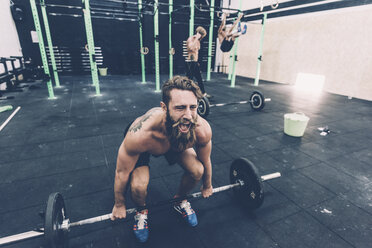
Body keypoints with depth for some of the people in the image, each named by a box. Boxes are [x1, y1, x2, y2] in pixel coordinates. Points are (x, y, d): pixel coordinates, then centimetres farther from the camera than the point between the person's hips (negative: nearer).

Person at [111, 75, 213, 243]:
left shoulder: (202, 130, -35)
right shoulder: (140, 134, -44)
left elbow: (206, 161, -11)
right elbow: (122, 172, -23)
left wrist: (207, 186, 6)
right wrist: (119, 205, -6)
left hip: (177, 143, 3)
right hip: (144, 146, -2)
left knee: (197, 171, -14)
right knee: (139, 186, -24)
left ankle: (180, 200, 19)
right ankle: (141, 211, 14)